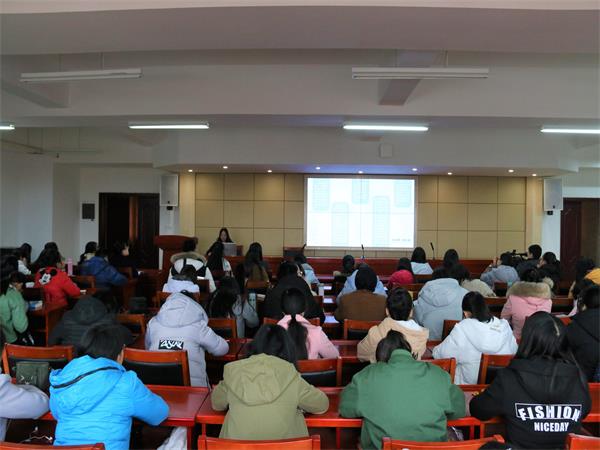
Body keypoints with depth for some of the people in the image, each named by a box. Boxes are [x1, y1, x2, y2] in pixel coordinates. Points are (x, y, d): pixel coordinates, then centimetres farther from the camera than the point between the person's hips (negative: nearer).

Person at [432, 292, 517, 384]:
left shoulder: (461, 330, -15)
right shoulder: (504, 326, -4)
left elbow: (439, 354, -6)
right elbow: (514, 352, 10)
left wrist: (435, 349, 17)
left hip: (469, 384, -5)